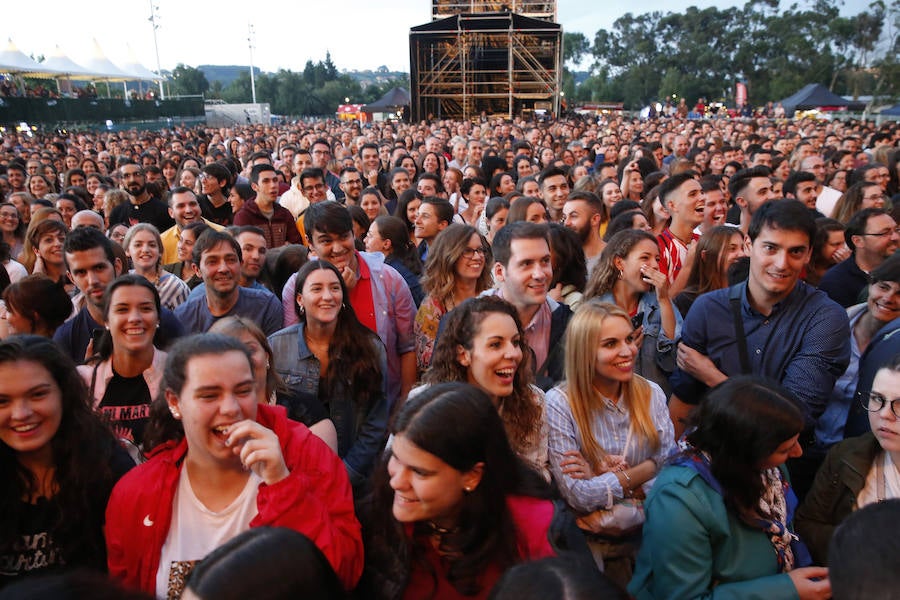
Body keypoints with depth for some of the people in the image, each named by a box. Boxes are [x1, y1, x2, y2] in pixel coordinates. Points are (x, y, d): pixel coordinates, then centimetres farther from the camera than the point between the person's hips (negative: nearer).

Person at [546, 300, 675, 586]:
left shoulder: (651, 394, 2)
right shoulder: (559, 403, -12)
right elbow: (577, 495, -15)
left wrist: (609, 475, -14)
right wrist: (641, 473, -10)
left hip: (649, 534, 4)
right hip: (591, 542, -3)